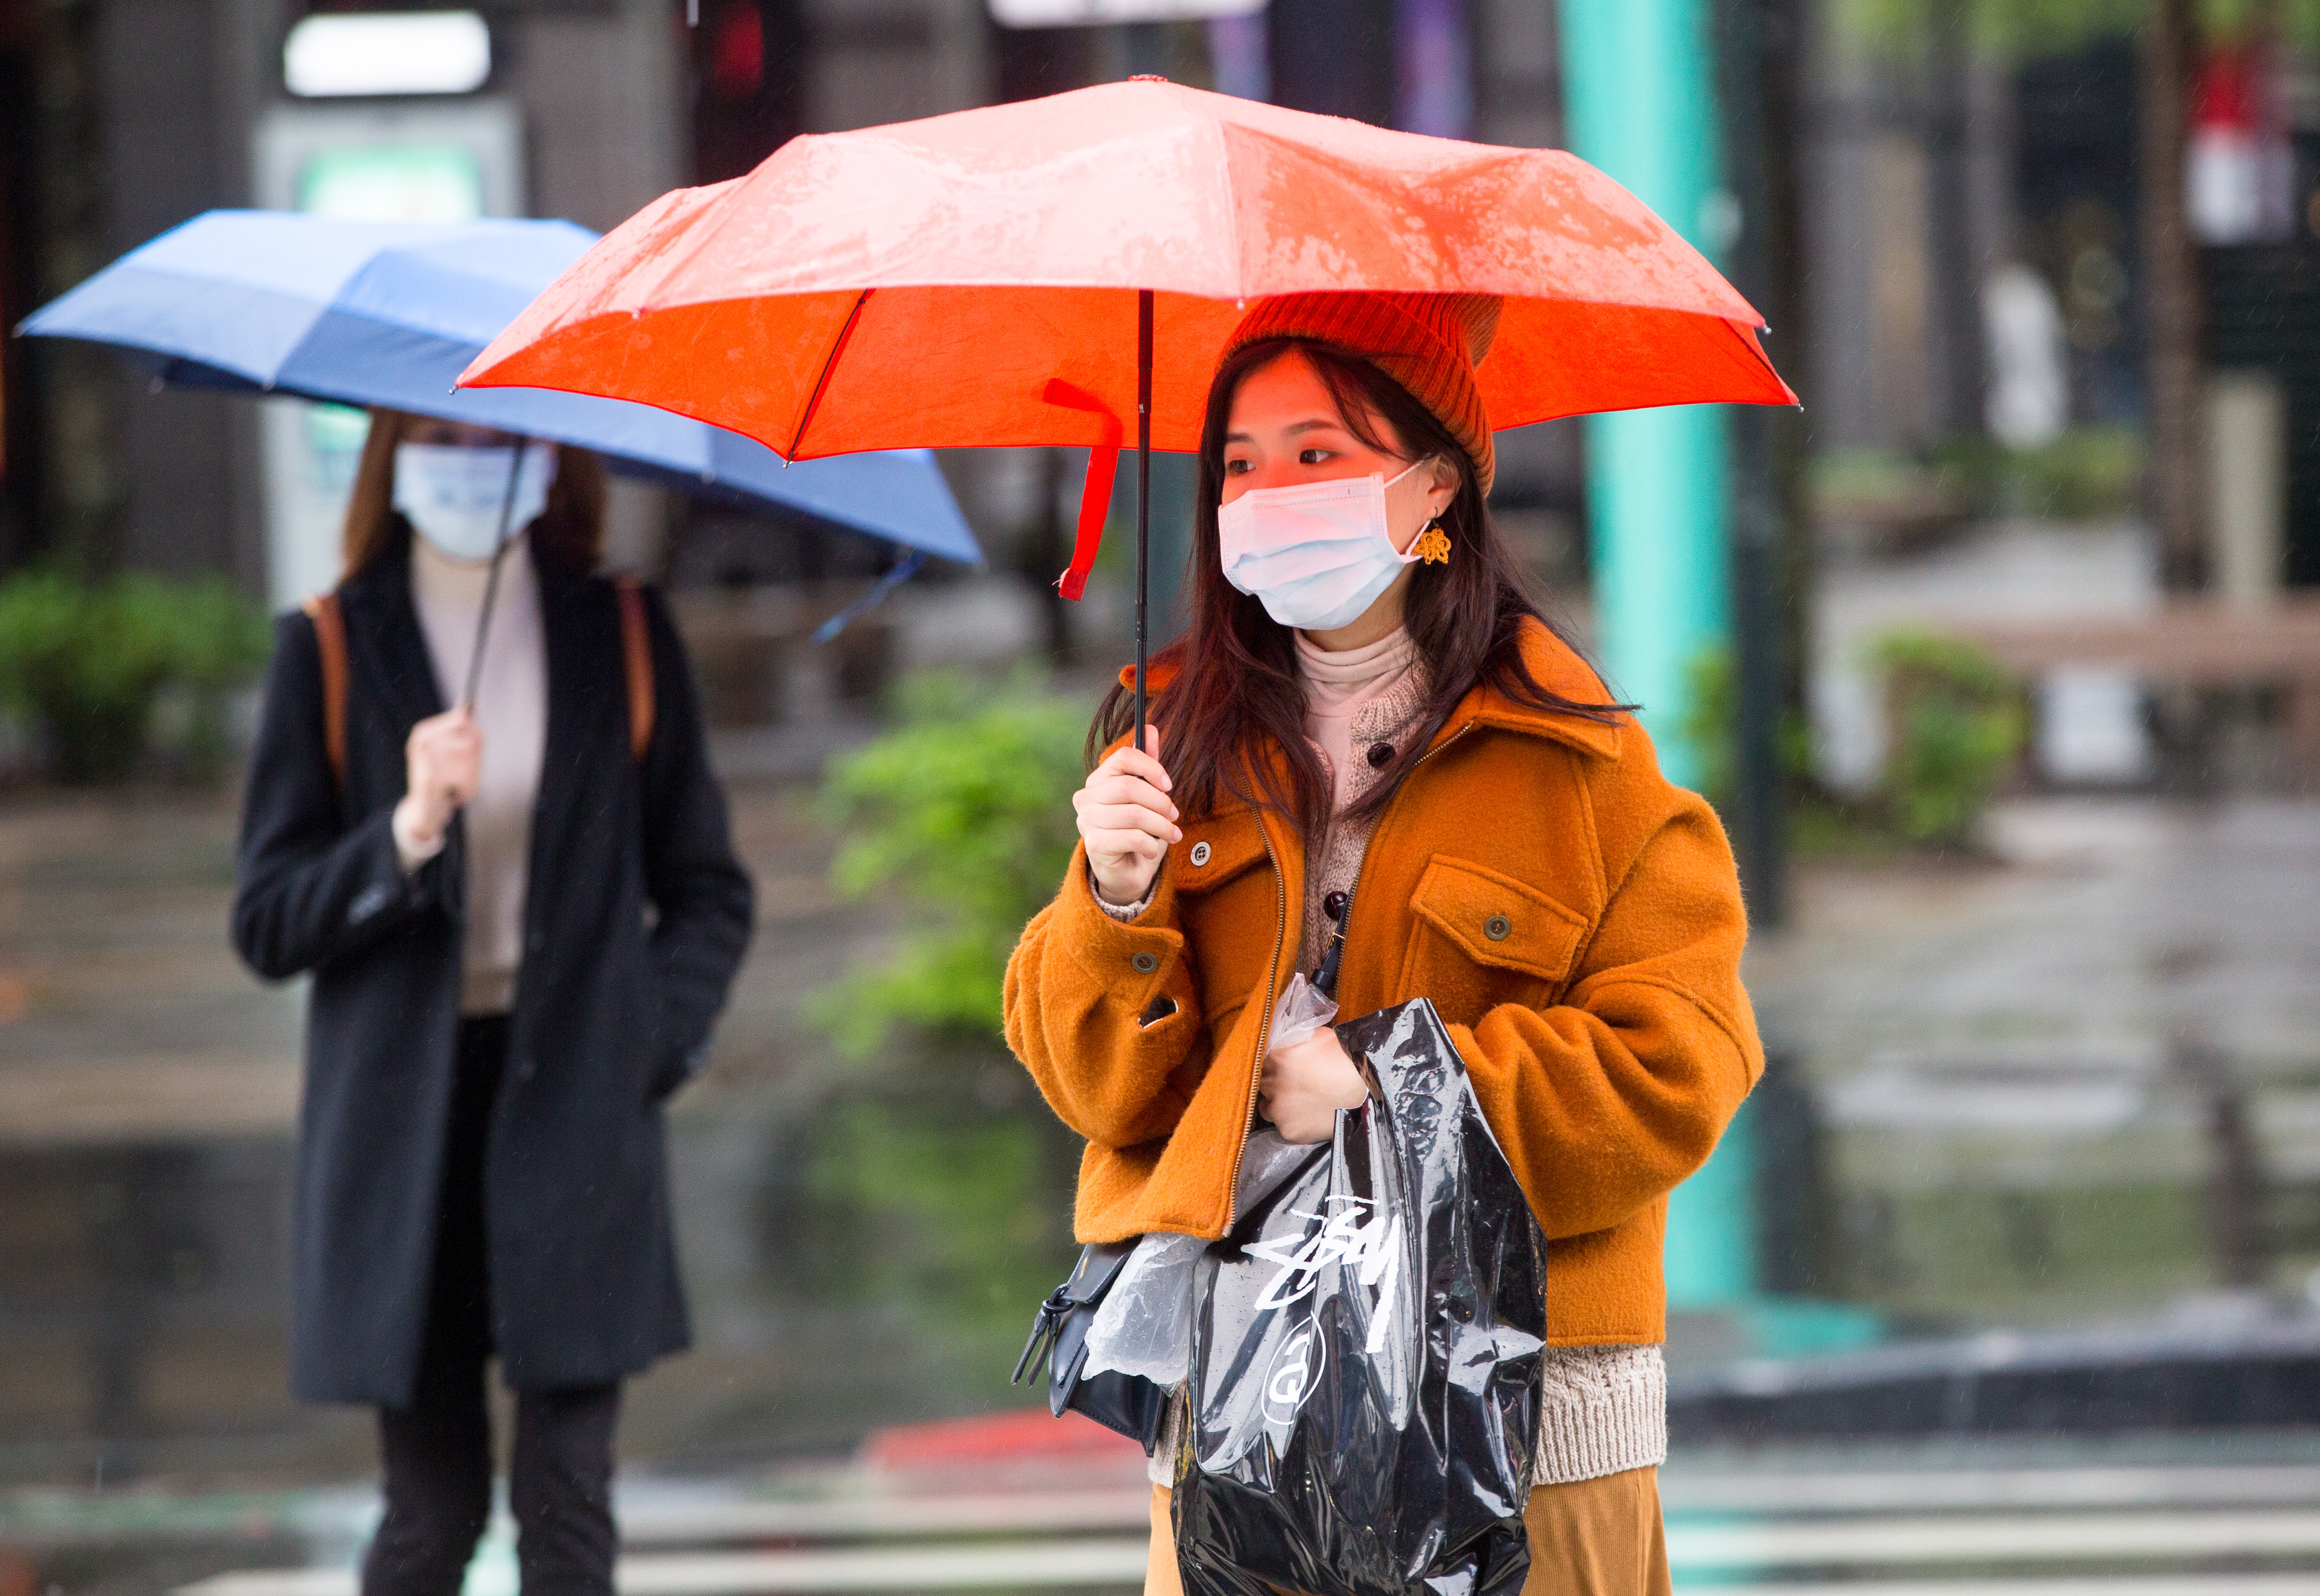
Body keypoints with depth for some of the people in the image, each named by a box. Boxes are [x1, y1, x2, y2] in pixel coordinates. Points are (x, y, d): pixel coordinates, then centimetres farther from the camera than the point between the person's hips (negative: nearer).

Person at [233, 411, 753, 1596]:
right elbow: (266, 924, 0)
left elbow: (708, 892, 13)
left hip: (571, 1111, 1)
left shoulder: (620, 636, 7)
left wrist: (650, 1048, -2)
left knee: (566, 1500, -5)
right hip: (402, 1123, -1)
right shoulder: (331, 651, 3)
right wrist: (408, 834, -16)